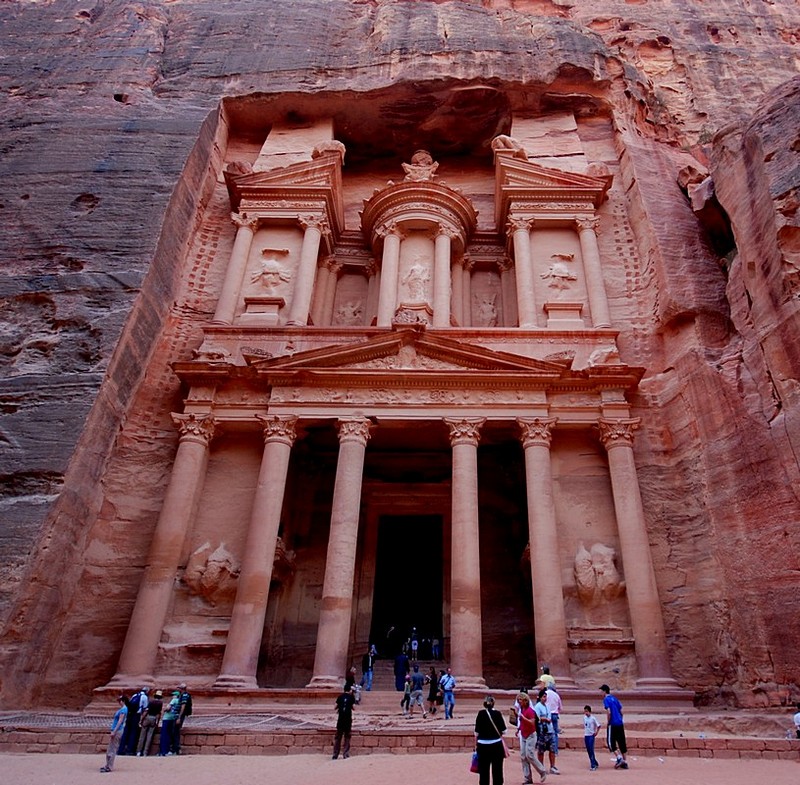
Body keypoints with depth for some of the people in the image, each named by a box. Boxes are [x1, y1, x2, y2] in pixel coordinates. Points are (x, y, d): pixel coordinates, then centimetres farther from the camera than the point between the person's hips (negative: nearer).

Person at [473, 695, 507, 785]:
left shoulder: (481, 714, -4)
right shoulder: (497, 713, -4)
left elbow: (477, 732, -4)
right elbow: (503, 730, -2)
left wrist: (476, 744, 5)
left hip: (483, 745, 0)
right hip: (496, 744, 0)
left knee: (483, 770, 11)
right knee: (497, 770, 12)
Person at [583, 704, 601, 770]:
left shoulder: (593, 718, -11)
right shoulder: (584, 717, 6)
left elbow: (598, 726, -8)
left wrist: (596, 732, -12)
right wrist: (585, 732, 12)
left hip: (591, 735, -6)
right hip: (586, 735, 6)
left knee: (591, 750, -11)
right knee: (588, 750, 10)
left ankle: (593, 765, -7)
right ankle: (595, 764, 24)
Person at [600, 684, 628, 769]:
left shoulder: (606, 699, -9)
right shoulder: (615, 698, 14)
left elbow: (609, 712, -19)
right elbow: (621, 711, 16)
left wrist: (607, 722, -7)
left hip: (612, 724, -8)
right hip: (620, 724, 8)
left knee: (610, 742, 1)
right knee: (622, 743, 11)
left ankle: (619, 758, -9)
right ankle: (625, 762, 14)